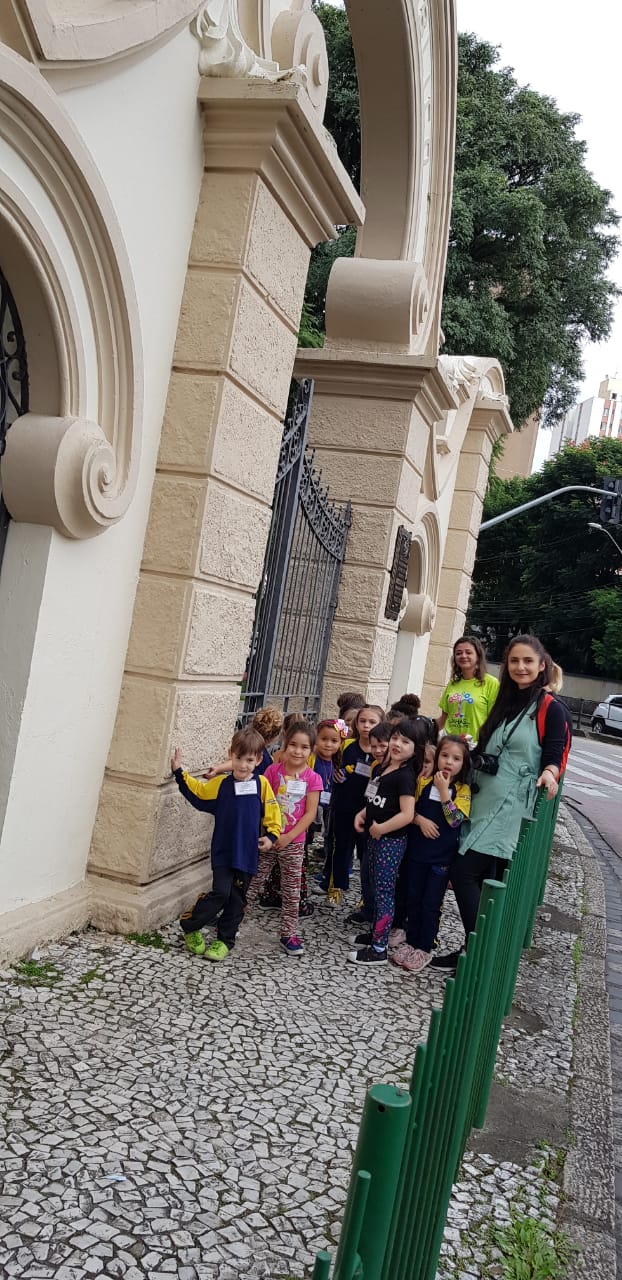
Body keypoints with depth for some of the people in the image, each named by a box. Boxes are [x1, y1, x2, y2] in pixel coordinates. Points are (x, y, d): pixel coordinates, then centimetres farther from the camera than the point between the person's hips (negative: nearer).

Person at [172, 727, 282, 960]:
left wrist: (271, 836, -7)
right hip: (223, 852, -1)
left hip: (248, 854, 1)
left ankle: (225, 940, 24)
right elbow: (196, 791, 10)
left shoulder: (261, 784, -2)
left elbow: (272, 813, 3)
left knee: (237, 899, 9)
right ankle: (189, 926, 8)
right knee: (220, 892, -12)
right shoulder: (221, 784, -1)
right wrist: (179, 773, 0)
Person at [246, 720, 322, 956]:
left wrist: (289, 837, -14)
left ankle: (289, 933, 20)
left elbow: (310, 814, -9)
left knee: (292, 890, 8)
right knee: (253, 882, 10)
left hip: (293, 842, 0)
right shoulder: (274, 770, -5)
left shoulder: (312, 779, -7)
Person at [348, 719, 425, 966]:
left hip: (391, 841, -9)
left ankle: (379, 949, 3)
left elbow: (407, 814, -25)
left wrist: (381, 828, -20)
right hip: (375, 837, 9)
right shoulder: (383, 768, 8)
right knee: (376, 887, 19)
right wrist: (363, 814, 4)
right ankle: (375, 932, 33)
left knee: (384, 891, -3)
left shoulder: (405, 776, -18)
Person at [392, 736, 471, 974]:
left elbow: (455, 820, -19)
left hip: (442, 856, -3)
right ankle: (411, 941, 27)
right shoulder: (423, 782, 0)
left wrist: (444, 790, -23)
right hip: (417, 851, 3)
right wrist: (420, 820, -16)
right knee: (414, 898, 13)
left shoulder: (463, 791, -7)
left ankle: (425, 948, 18)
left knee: (431, 904, 4)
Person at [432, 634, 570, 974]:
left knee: (464, 872, -11)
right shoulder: (504, 702, 16)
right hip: (483, 801, 7)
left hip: (510, 806, -7)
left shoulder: (549, 708, -5)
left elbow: (555, 754, -14)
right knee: (483, 879, 8)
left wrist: (549, 773, -33)